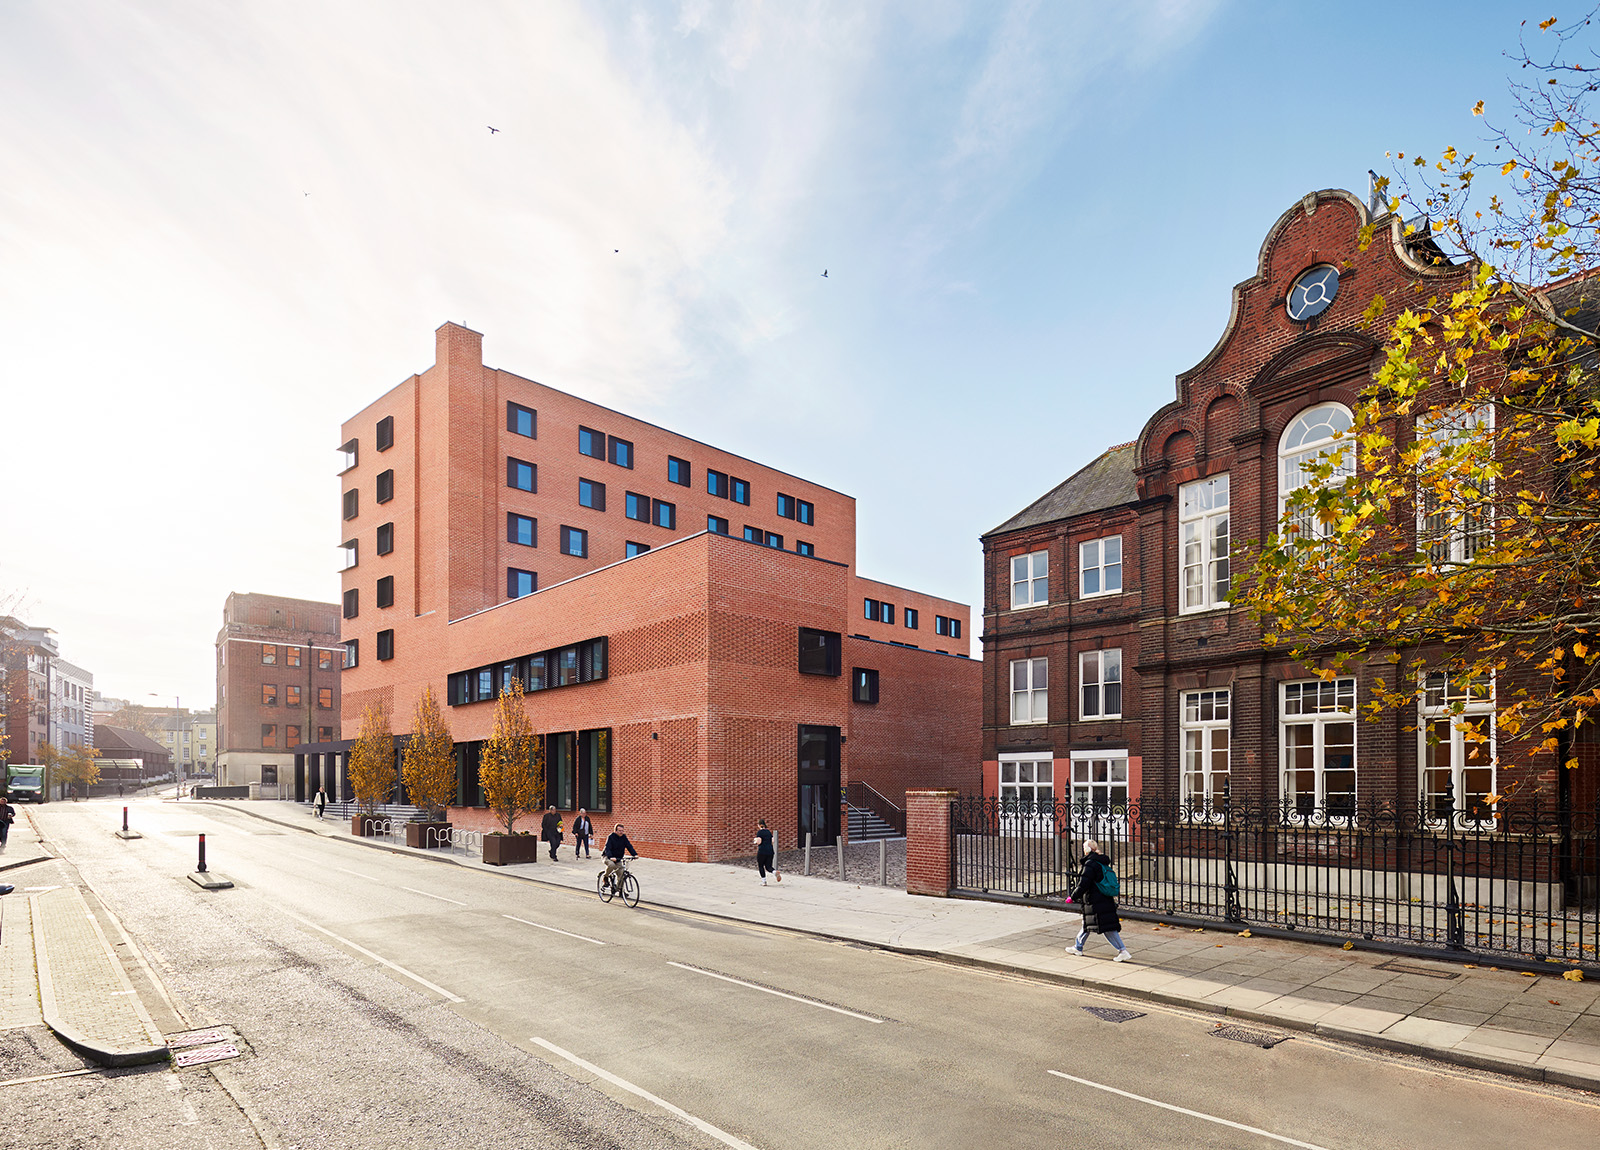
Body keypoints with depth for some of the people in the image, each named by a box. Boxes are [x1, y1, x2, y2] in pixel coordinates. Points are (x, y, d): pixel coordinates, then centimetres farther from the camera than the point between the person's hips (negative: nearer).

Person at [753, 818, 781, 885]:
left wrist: (755, 841, 7)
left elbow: (759, 841, -14)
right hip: (770, 851, 5)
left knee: (760, 866, 12)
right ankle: (775, 872, -20)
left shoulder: (759, 832, -5)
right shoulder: (768, 831, 14)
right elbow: (772, 841, 13)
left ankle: (764, 881, 8)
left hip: (762, 851, -5)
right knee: (768, 866, 10)